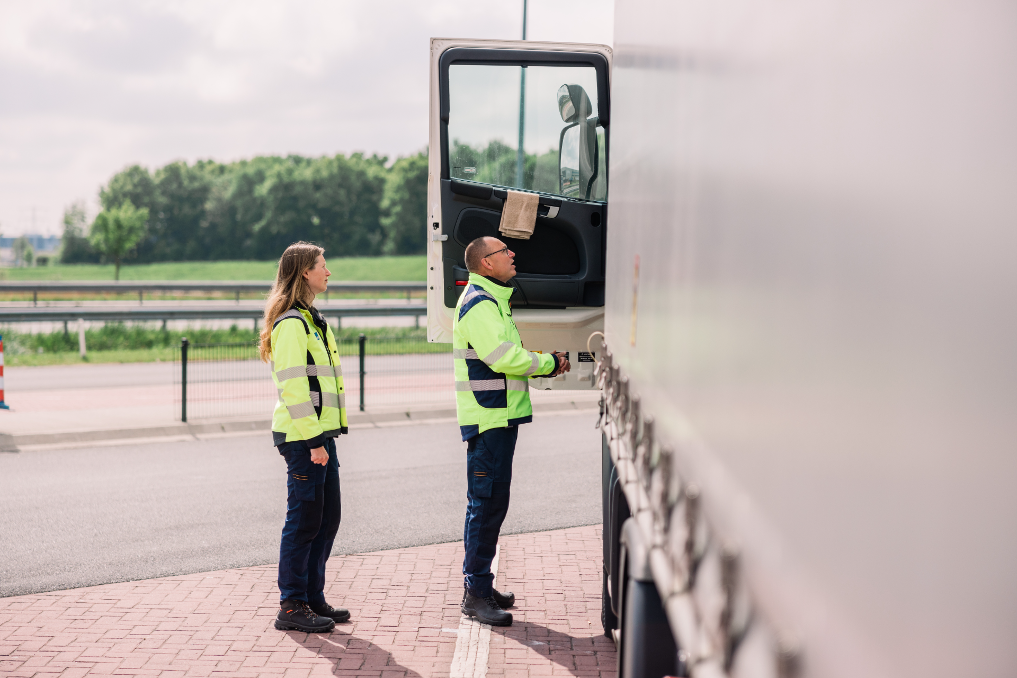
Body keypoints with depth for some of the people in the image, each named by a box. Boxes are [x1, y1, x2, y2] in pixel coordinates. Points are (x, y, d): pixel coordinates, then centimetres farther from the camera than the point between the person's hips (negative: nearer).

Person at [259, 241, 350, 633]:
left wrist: (324, 435, 19)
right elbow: (293, 386, -19)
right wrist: (313, 440, -21)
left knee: (328, 517, 13)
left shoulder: (310, 319, 19)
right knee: (304, 520, -4)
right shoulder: (291, 323, -13)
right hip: (303, 438, -10)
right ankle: (292, 607, 4)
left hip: (320, 434, 10)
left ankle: (313, 598, 22)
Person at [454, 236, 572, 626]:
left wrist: (546, 365, 10)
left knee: (492, 503, 14)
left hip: (500, 415, 11)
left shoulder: (493, 301, 20)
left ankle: (479, 585, 23)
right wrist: (548, 363, -9)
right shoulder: (478, 304, -14)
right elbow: (504, 358, -23)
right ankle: (475, 593, -6)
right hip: (488, 418, -11)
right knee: (487, 503, -9)